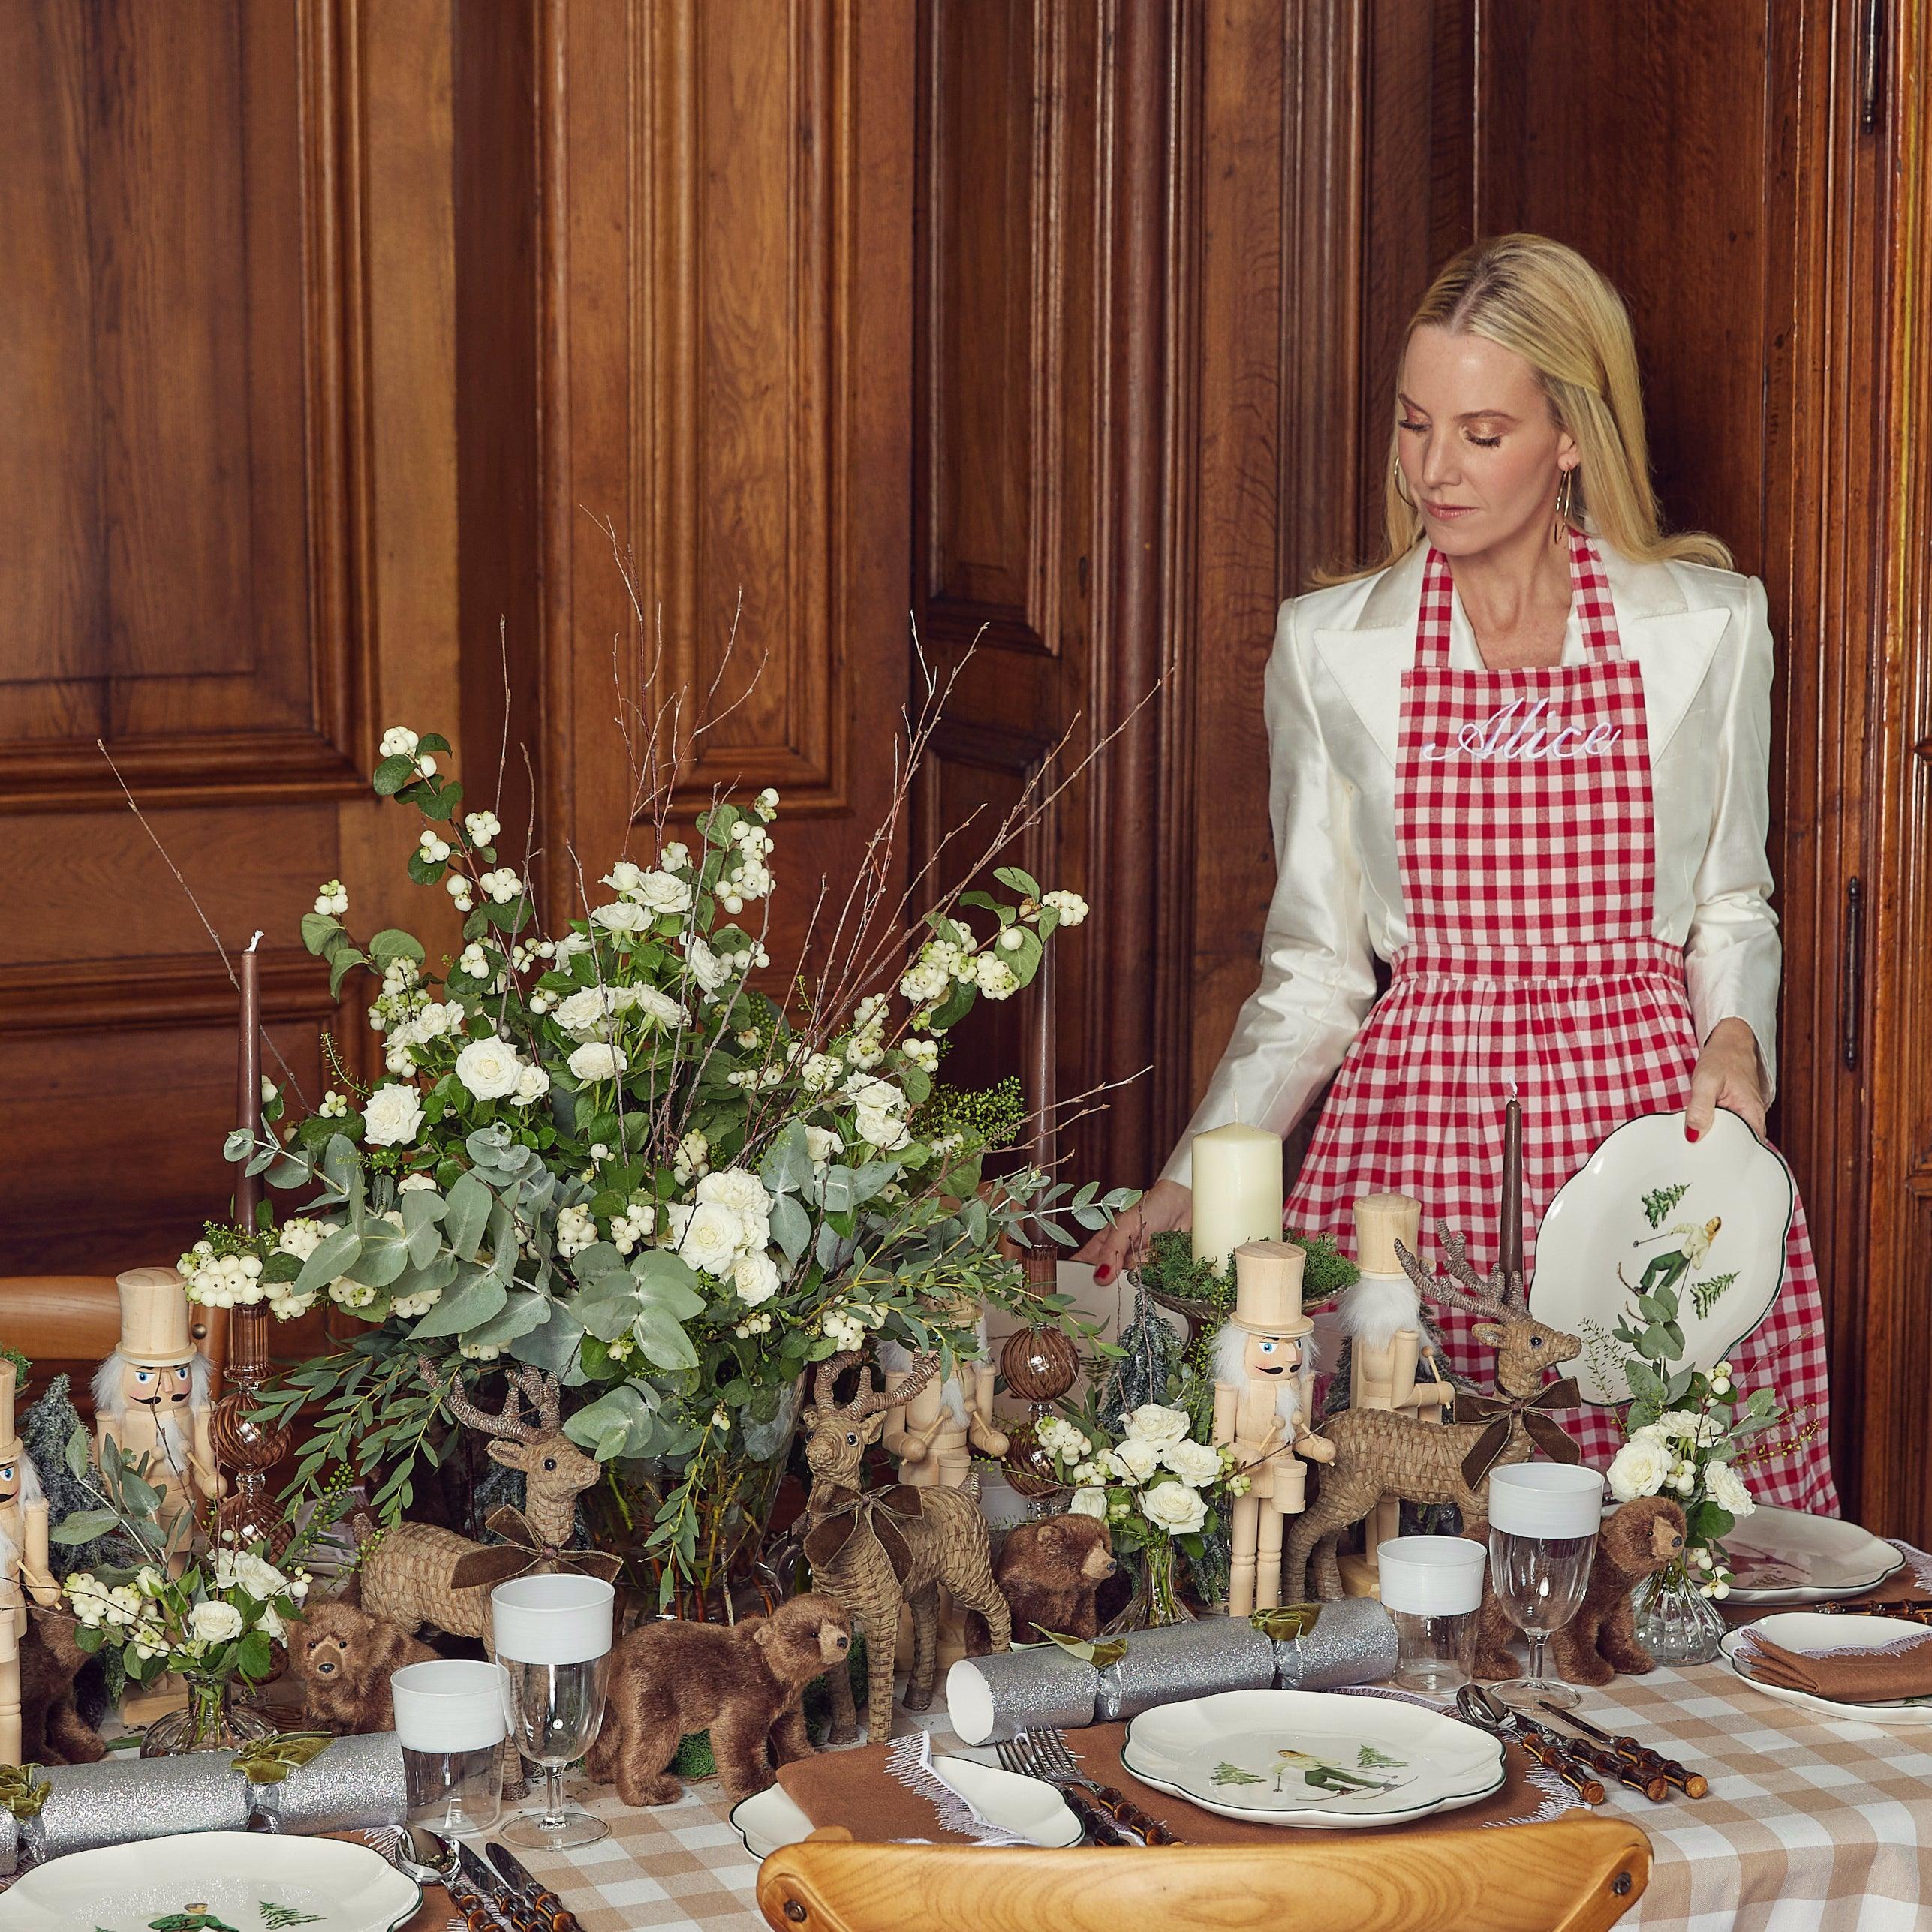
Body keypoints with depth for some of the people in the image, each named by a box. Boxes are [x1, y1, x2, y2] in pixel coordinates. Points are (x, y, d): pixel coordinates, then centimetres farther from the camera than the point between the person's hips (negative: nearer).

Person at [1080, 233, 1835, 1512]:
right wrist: (1193, 1179, 0)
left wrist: (1733, 1038, -5)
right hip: (1419, 1129, 0)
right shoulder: (1331, 649, 6)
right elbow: (1317, 968, 9)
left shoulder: (1707, 627, 4)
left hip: (1649, 1117, 0)